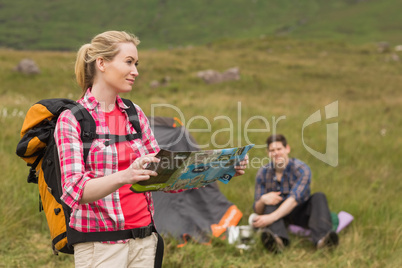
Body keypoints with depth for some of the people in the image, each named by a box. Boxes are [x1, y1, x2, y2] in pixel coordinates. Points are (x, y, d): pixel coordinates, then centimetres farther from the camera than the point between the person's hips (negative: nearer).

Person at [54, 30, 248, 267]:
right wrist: (124, 177, -36)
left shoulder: (135, 114, 12)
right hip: (100, 246, -5)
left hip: (145, 239, 5)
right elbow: (74, 190, -18)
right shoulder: (71, 119, -6)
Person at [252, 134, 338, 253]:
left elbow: (294, 199, -31)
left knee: (319, 197, -28)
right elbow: (257, 210, -6)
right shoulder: (263, 173, -6)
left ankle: (321, 237, -55)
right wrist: (263, 200, -32)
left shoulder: (301, 169, -16)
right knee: (270, 201, -30)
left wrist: (271, 217, -47)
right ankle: (278, 240, -60)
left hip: (300, 213, -1)